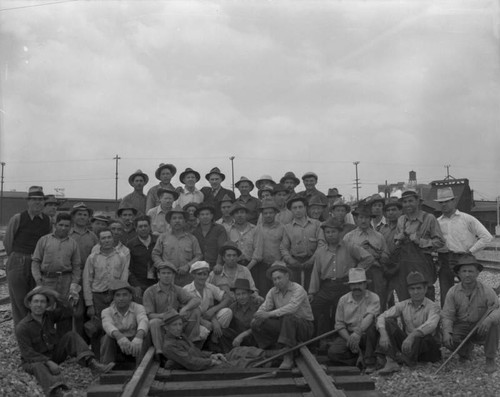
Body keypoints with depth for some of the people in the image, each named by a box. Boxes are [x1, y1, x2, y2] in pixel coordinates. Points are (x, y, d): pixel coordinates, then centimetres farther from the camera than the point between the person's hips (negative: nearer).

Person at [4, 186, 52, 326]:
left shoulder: (47, 220, 4)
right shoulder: (17, 219, -6)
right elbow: (7, 241, 3)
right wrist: (17, 259, 10)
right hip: (17, 265, -3)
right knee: (19, 301, 3)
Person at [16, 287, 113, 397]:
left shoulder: (48, 316, -1)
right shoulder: (22, 328, -19)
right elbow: (27, 353, -23)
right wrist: (49, 363, -33)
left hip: (54, 355, 6)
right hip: (34, 361, -6)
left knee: (71, 336, -14)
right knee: (39, 367, -40)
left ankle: (94, 365, -33)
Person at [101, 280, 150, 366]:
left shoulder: (138, 308, -6)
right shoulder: (106, 312, -5)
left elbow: (144, 322, -29)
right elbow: (108, 326, -28)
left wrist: (138, 337, -53)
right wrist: (119, 336, -52)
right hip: (115, 349, 0)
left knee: (144, 336, -29)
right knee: (107, 337, -28)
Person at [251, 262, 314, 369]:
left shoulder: (298, 289, -15)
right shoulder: (273, 292, 6)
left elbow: (292, 308, -31)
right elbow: (264, 307, -3)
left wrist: (269, 314, -38)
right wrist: (257, 316, -26)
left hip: (304, 325, -5)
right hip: (283, 326, 6)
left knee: (288, 318, -38)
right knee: (257, 323, -13)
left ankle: (288, 357, -30)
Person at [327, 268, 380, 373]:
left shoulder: (373, 298, -6)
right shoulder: (343, 300, 3)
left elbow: (370, 317, -25)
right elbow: (339, 325, 1)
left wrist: (358, 332, -42)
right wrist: (349, 340, -16)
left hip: (366, 337, -2)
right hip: (347, 334, 2)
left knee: (371, 327, -35)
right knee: (333, 352, -23)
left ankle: (370, 363, -19)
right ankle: (360, 358, -3)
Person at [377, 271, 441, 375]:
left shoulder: (432, 306, -8)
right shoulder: (403, 305, 4)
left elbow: (431, 324, -29)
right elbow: (382, 317, -7)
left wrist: (412, 336, -44)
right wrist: (383, 334, -28)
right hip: (407, 344, 4)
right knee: (388, 322, -15)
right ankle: (391, 361, -27)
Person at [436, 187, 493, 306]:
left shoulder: (467, 219, 2)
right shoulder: (437, 222, 11)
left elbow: (486, 237, 0)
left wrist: (471, 251, -4)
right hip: (444, 260, 3)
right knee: (445, 294, 4)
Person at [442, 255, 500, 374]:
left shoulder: (487, 291, -12)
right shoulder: (453, 292, -8)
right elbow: (446, 315, -9)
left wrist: (489, 319, -45)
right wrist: (446, 332, -27)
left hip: (481, 329, -1)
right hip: (461, 327, 1)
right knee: (448, 342, -28)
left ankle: (490, 361, -16)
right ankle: (467, 348, 11)